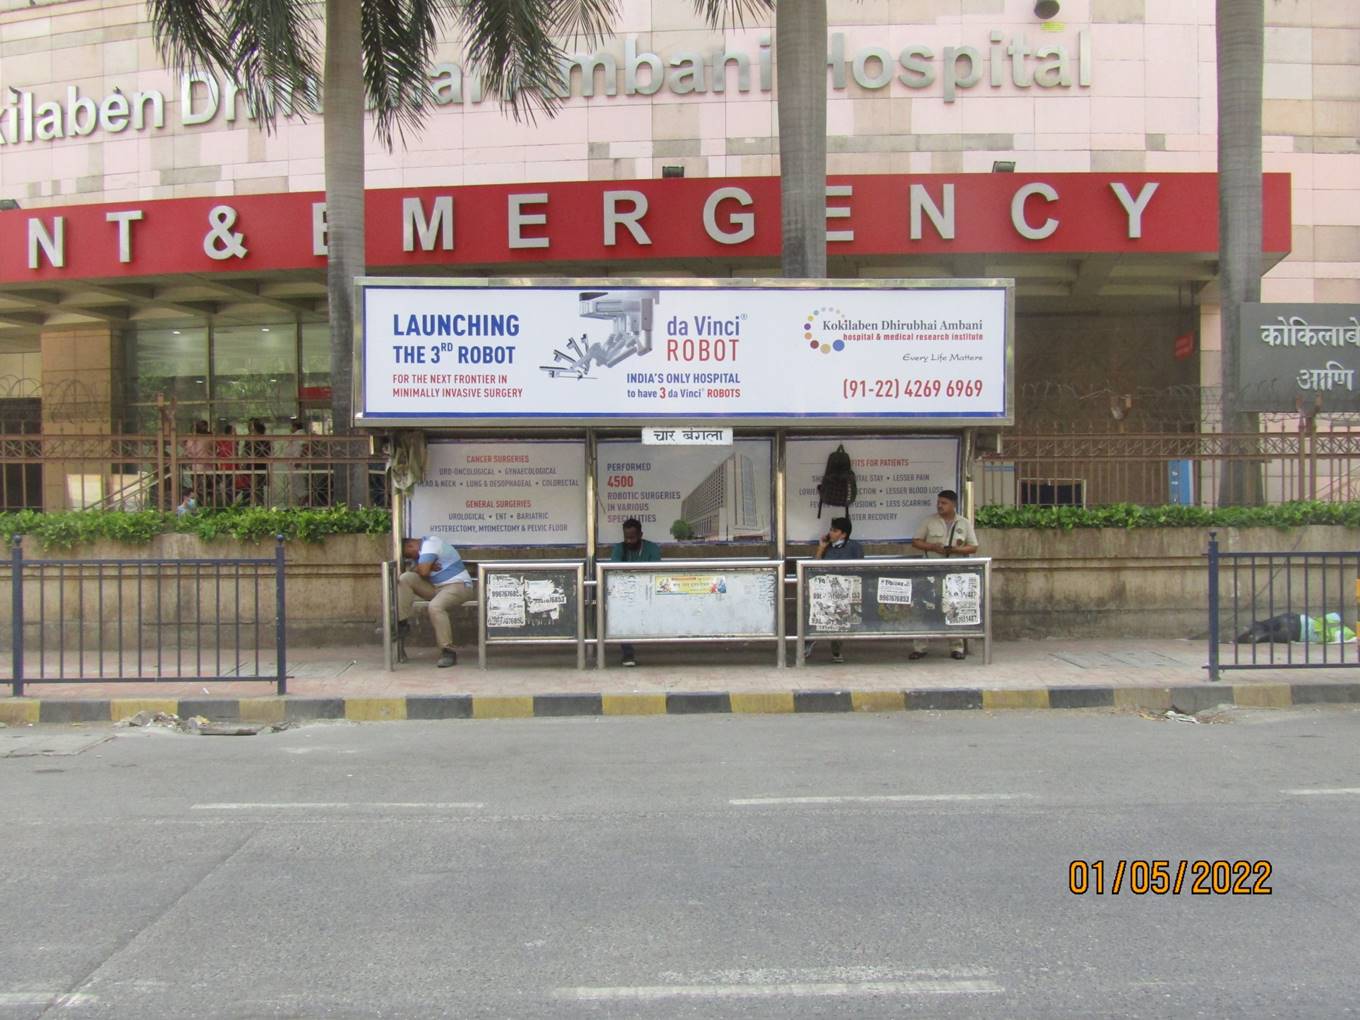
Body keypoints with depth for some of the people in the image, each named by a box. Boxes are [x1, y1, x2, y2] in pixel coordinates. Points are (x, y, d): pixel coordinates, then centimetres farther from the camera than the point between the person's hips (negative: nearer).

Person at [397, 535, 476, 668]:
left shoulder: (430, 544, -13)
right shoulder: (423, 547, 16)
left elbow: (423, 572, -23)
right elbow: (418, 571, 8)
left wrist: (416, 568, -1)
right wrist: (428, 567, -12)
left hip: (458, 585, -9)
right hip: (437, 587, 9)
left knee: (435, 606, -36)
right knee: (405, 579, -5)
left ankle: (448, 652, -32)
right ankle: (402, 622, -6)